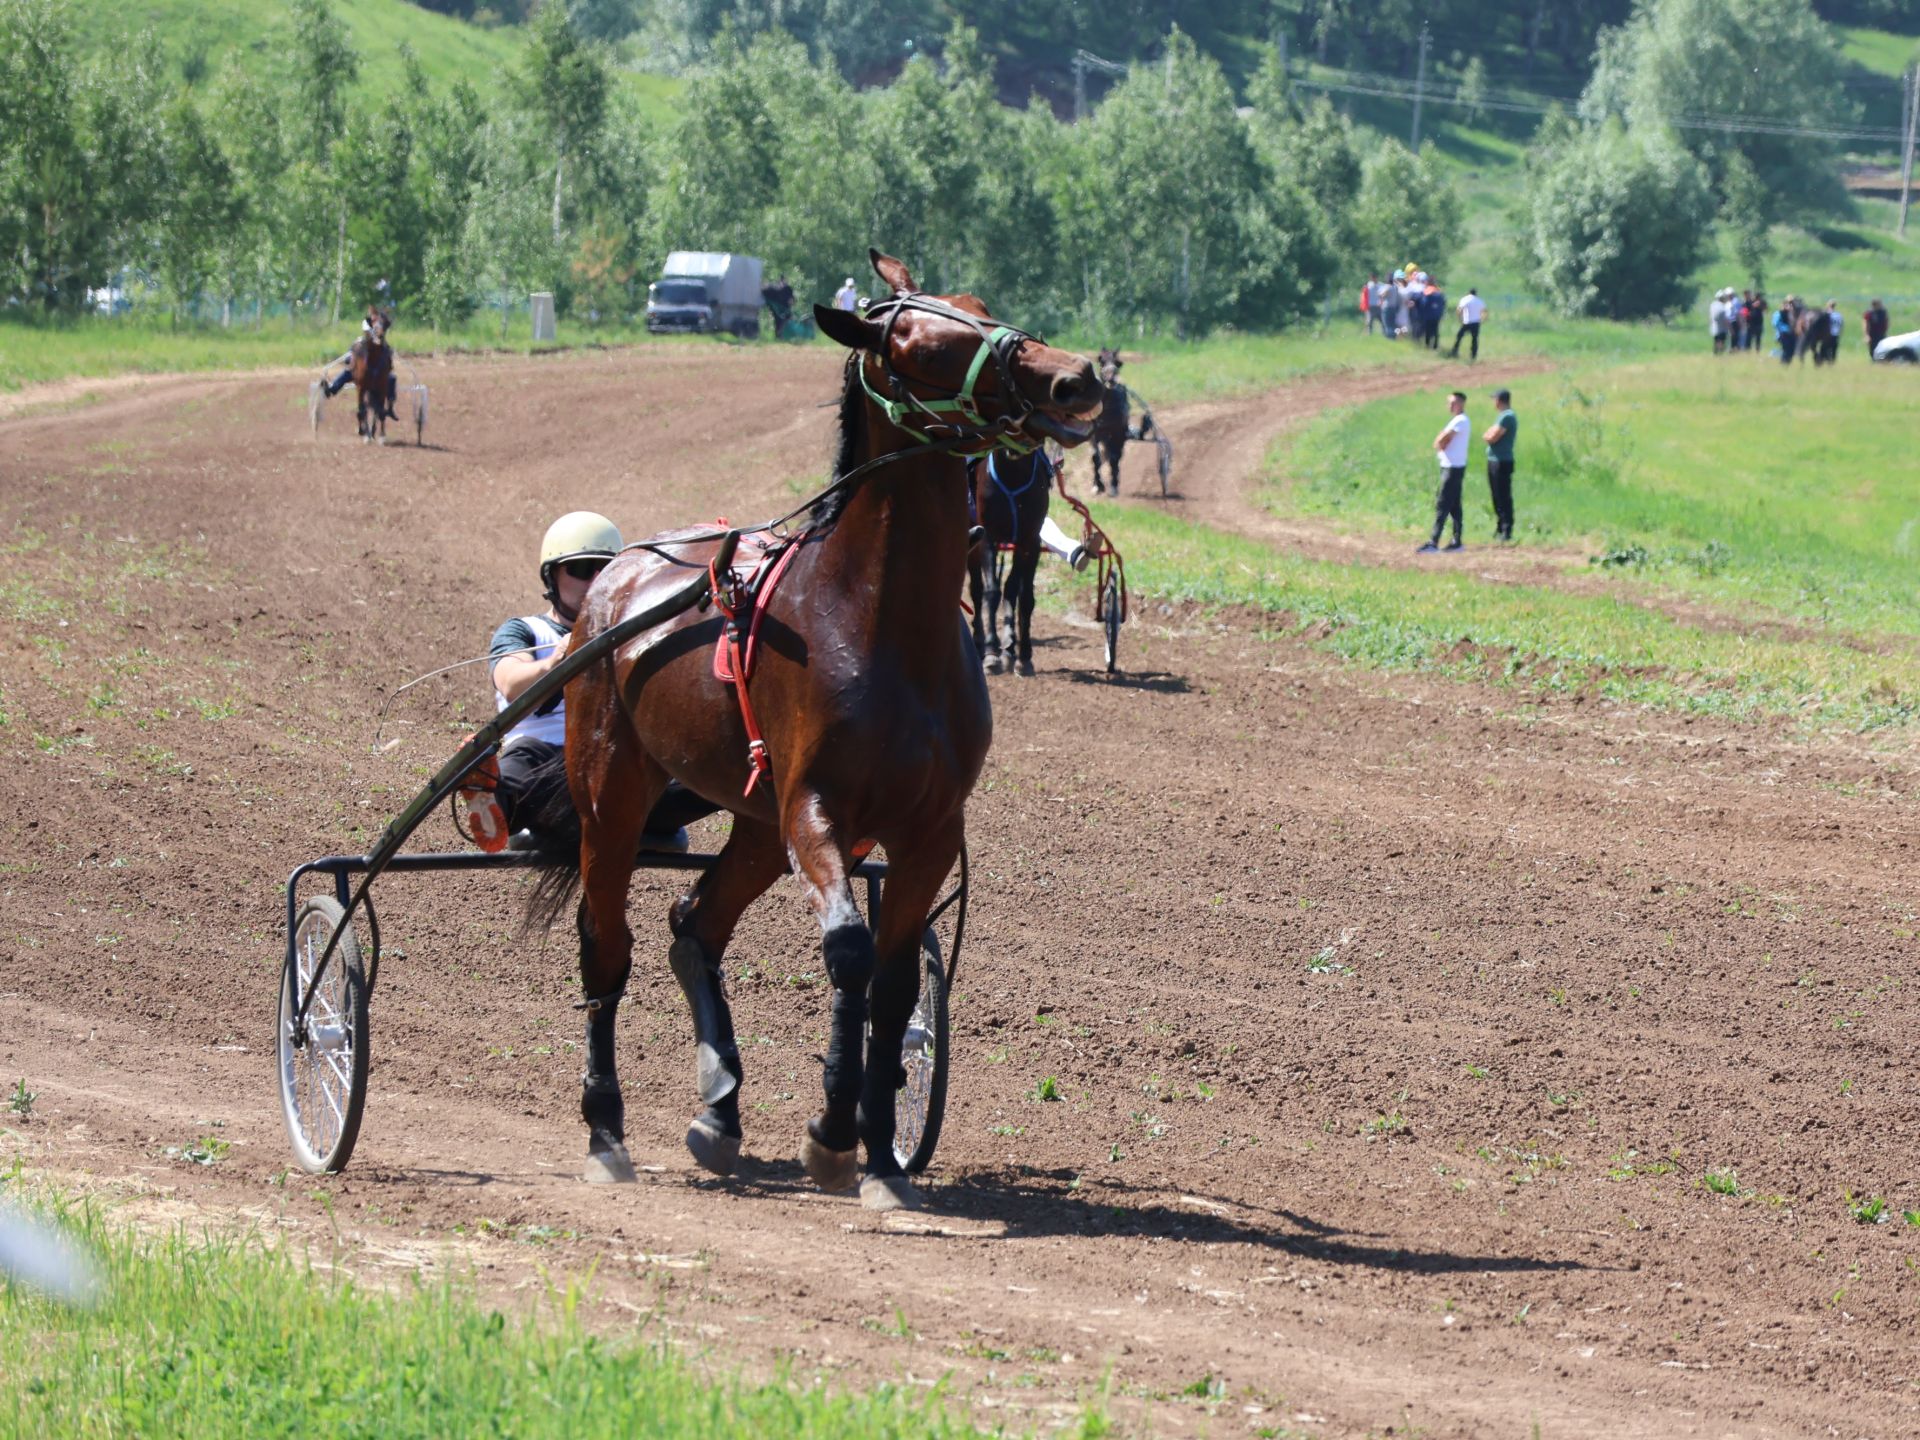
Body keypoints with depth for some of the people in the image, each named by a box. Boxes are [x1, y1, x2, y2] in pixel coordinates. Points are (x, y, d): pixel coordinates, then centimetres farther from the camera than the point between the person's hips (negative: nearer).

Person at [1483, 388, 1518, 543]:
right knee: (1497, 497, 16)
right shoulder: (1505, 416, 18)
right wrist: (1490, 435, -3)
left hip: (1502, 462, -10)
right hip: (1494, 461, 10)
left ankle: (1507, 531, -10)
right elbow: (1490, 435, 17)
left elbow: (1492, 438, -19)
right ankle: (1499, 528, 24)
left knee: (1503, 498, -9)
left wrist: (1487, 436, 1)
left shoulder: (1507, 417, -14)